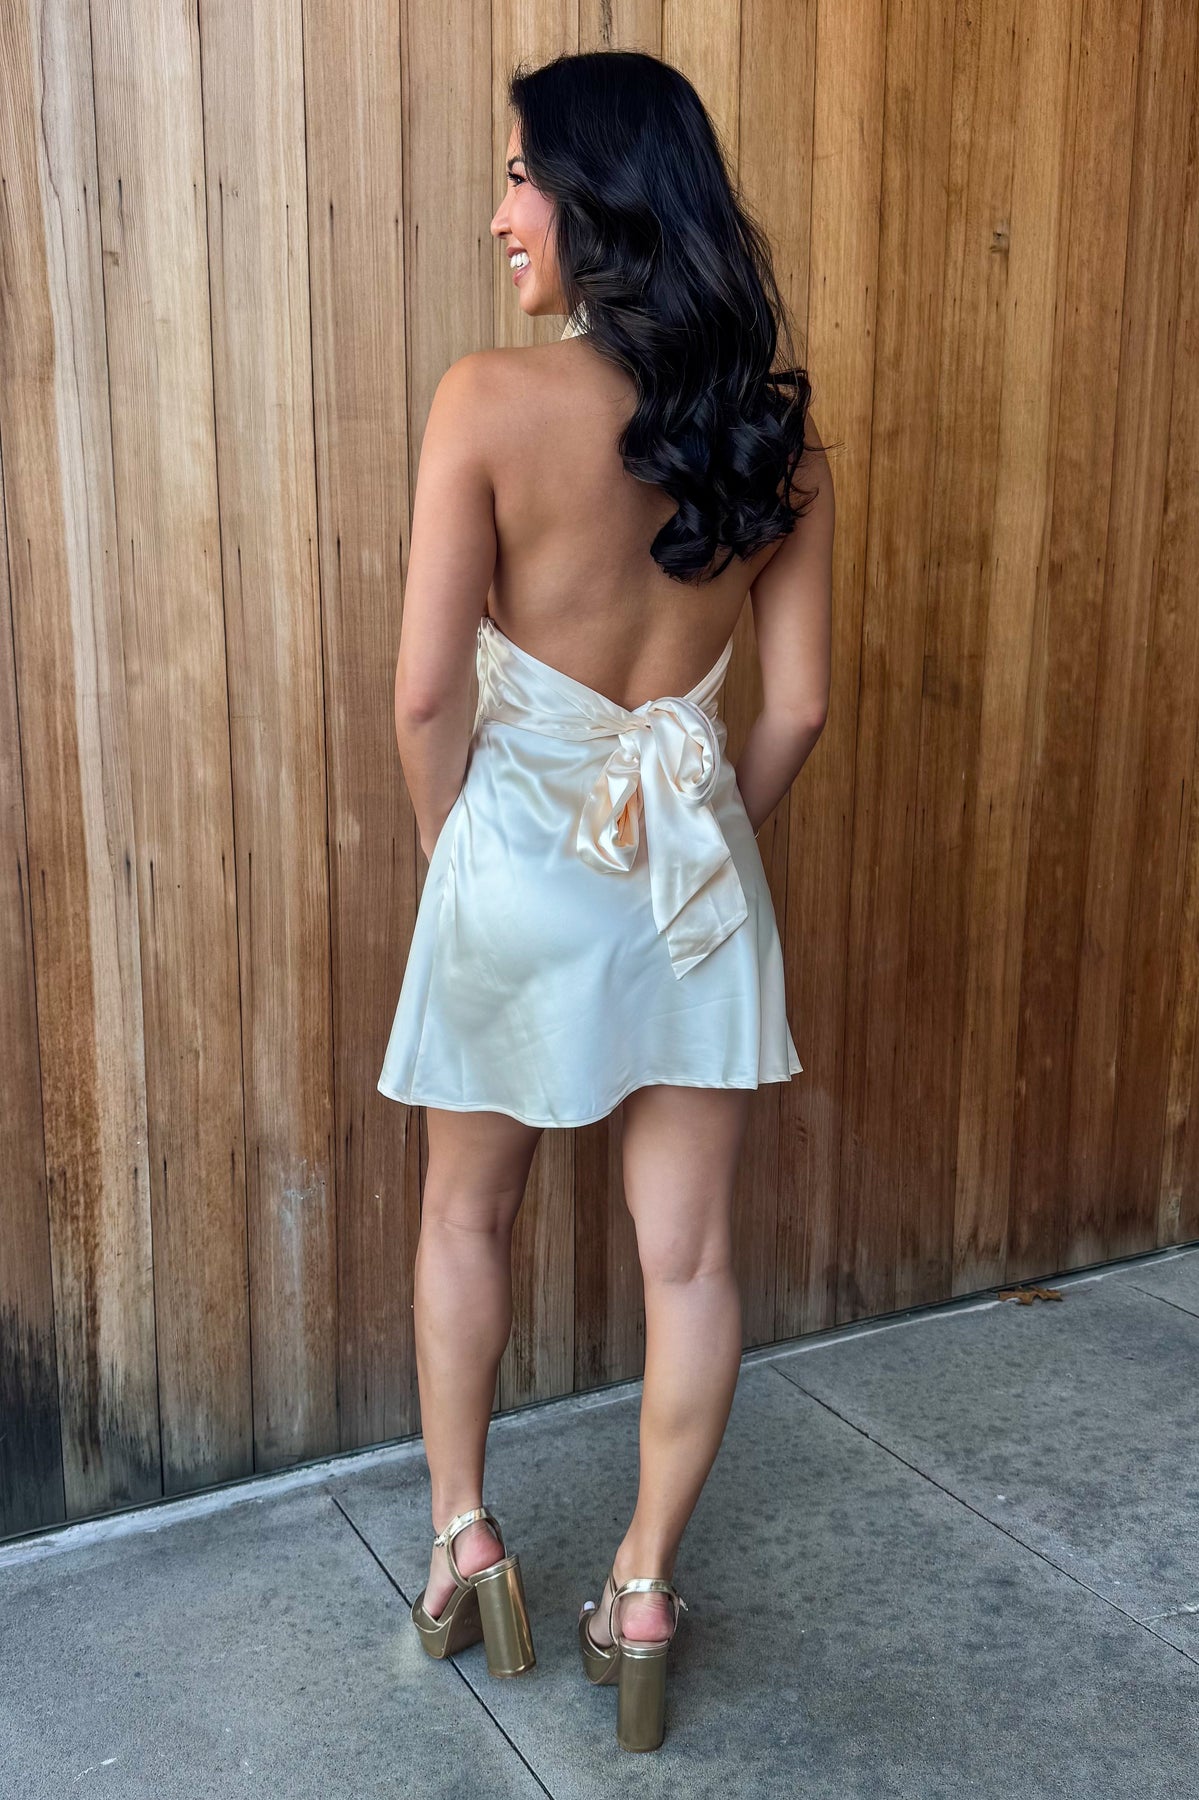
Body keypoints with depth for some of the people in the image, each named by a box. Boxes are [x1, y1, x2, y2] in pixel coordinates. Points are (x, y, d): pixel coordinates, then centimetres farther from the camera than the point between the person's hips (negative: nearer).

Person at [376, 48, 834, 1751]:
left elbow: (428, 691, -15)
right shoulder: (774, 429, -1)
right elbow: (798, 706, 0)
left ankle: (462, 1542, 33)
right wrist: (707, 837, 14)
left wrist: (451, 845, 2)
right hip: (693, 871, 3)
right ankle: (642, 1594, 27)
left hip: (518, 860, -3)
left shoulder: (491, 400, -14)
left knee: (467, 1214, 20)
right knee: (689, 1254, 12)